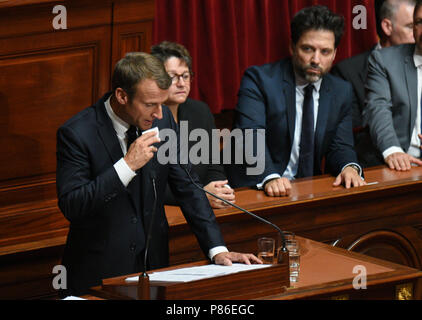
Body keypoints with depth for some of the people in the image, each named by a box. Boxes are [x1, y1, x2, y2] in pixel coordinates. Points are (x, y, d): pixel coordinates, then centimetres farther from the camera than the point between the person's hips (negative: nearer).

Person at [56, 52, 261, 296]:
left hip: (154, 262, 4)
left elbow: (188, 188, 5)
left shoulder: (162, 119, 1)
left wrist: (218, 249, -5)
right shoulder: (76, 134, -13)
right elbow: (70, 206, -20)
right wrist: (127, 165, -24)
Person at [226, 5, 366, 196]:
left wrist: (349, 167, -16)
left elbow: (340, 146, 9)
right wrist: (270, 178, -36)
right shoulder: (259, 79, -6)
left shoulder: (341, 92, 10)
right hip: (257, 189, -4)